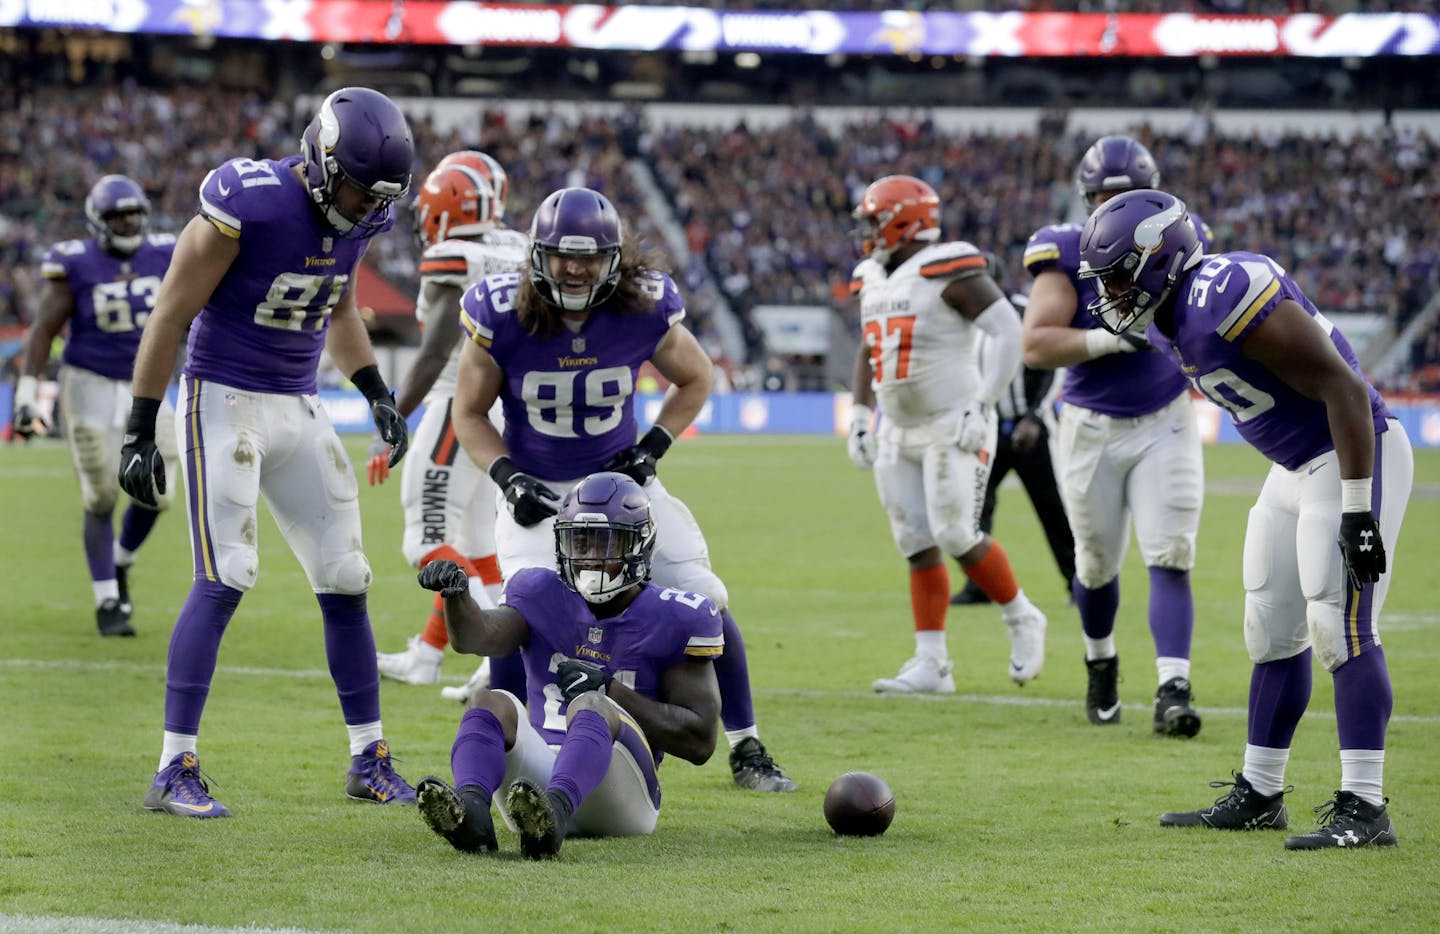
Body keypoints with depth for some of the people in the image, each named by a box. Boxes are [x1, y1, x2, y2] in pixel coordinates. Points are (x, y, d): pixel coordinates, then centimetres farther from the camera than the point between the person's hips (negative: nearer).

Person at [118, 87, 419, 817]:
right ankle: (174, 771, -10)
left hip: (298, 408, 7)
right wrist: (138, 434, -13)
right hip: (224, 401, -7)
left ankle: (369, 761, 17)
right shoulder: (245, 206, -21)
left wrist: (377, 394, 8)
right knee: (225, 579, -14)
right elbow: (170, 317, -14)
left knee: (345, 578, 6)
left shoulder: (358, 218, 1)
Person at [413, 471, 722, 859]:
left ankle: (552, 816, -65)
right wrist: (456, 594, -32)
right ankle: (469, 810, -55)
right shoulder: (543, 597, 13)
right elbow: (478, 636, -8)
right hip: (541, 772, 3)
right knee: (490, 702, -24)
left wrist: (609, 691, -11)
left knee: (592, 707, -33)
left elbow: (700, 741, -1)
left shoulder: (673, 620, 5)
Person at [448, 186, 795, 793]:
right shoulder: (502, 315, -19)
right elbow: (470, 414, -4)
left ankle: (745, 749, 10)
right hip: (538, 491, -2)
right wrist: (507, 478, -19)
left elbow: (694, 379, 5)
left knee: (704, 600, -7)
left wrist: (652, 448, -7)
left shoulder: (644, 309, -16)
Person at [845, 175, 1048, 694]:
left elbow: (1009, 332, -17)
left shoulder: (949, 272, -14)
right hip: (899, 432, 8)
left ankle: (1021, 619, 11)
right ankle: (931, 665, 5)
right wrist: (860, 416, 16)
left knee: (956, 537, -12)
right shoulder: (873, 281, 11)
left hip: (954, 429, -8)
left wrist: (982, 407, -20)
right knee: (918, 548, 4)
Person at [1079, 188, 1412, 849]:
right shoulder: (1169, 322, 3)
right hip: (1294, 467, 10)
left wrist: (1358, 513, -26)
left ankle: (1363, 809, -15)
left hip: (1354, 456, -10)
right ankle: (1258, 795, 22)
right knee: (1274, 631, 13)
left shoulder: (1231, 297, -27)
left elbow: (1344, 388, -26)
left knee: (1339, 627, -15)